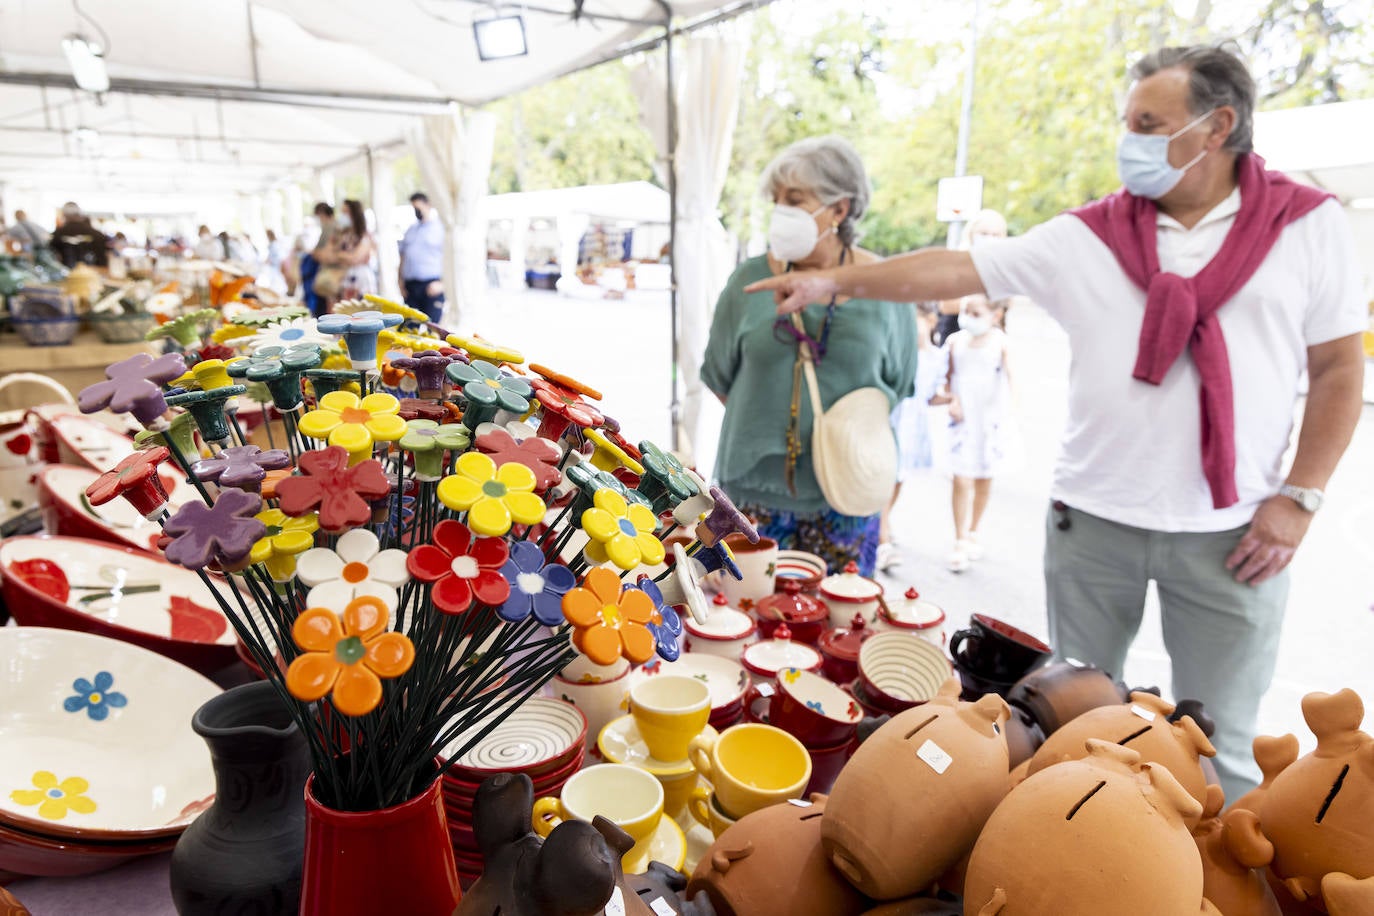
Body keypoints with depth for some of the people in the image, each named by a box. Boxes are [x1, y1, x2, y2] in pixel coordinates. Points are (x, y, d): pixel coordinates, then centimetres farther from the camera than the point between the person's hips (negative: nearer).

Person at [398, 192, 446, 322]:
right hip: (410, 285, 6)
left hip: (431, 286, -6)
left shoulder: (440, 227, 1)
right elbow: (403, 255, 23)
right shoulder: (411, 229, 20)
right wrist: (401, 280, 11)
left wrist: (441, 283, -14)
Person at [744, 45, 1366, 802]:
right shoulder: (1087, 235, 1)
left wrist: (1299, 498, -4)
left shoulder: (1310, 225, 1)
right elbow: (959, 269, -3)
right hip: (1092, 521, 1)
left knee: (1218, 745, 10)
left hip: (1231, 533, -1)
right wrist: (835, 280, -9)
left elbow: (1339, 367, 3)